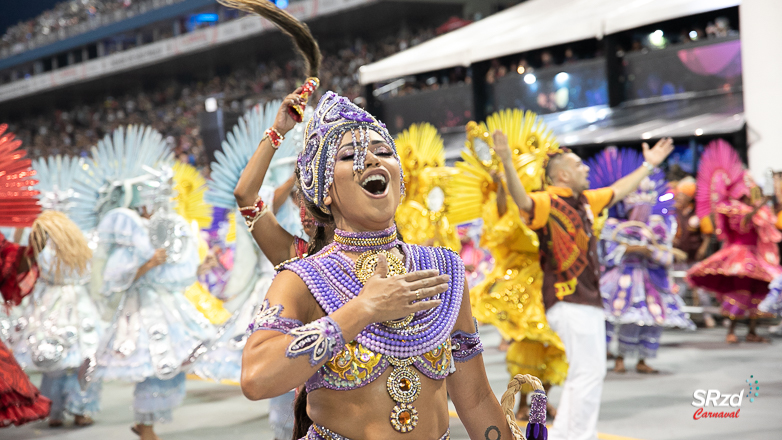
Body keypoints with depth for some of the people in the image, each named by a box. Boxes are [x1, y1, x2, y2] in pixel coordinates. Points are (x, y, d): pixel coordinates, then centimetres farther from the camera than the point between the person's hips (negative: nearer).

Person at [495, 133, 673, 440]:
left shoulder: (584, 201, 16)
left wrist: (649, 165, 40)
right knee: (588, 372, -10)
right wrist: (508, 164, -49)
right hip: (569, 301, -10)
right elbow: (522, 200, -32)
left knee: (584, 373, 16)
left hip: (588, 299, 10)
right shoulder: (547, 202, -11)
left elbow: (619, 191, 32)